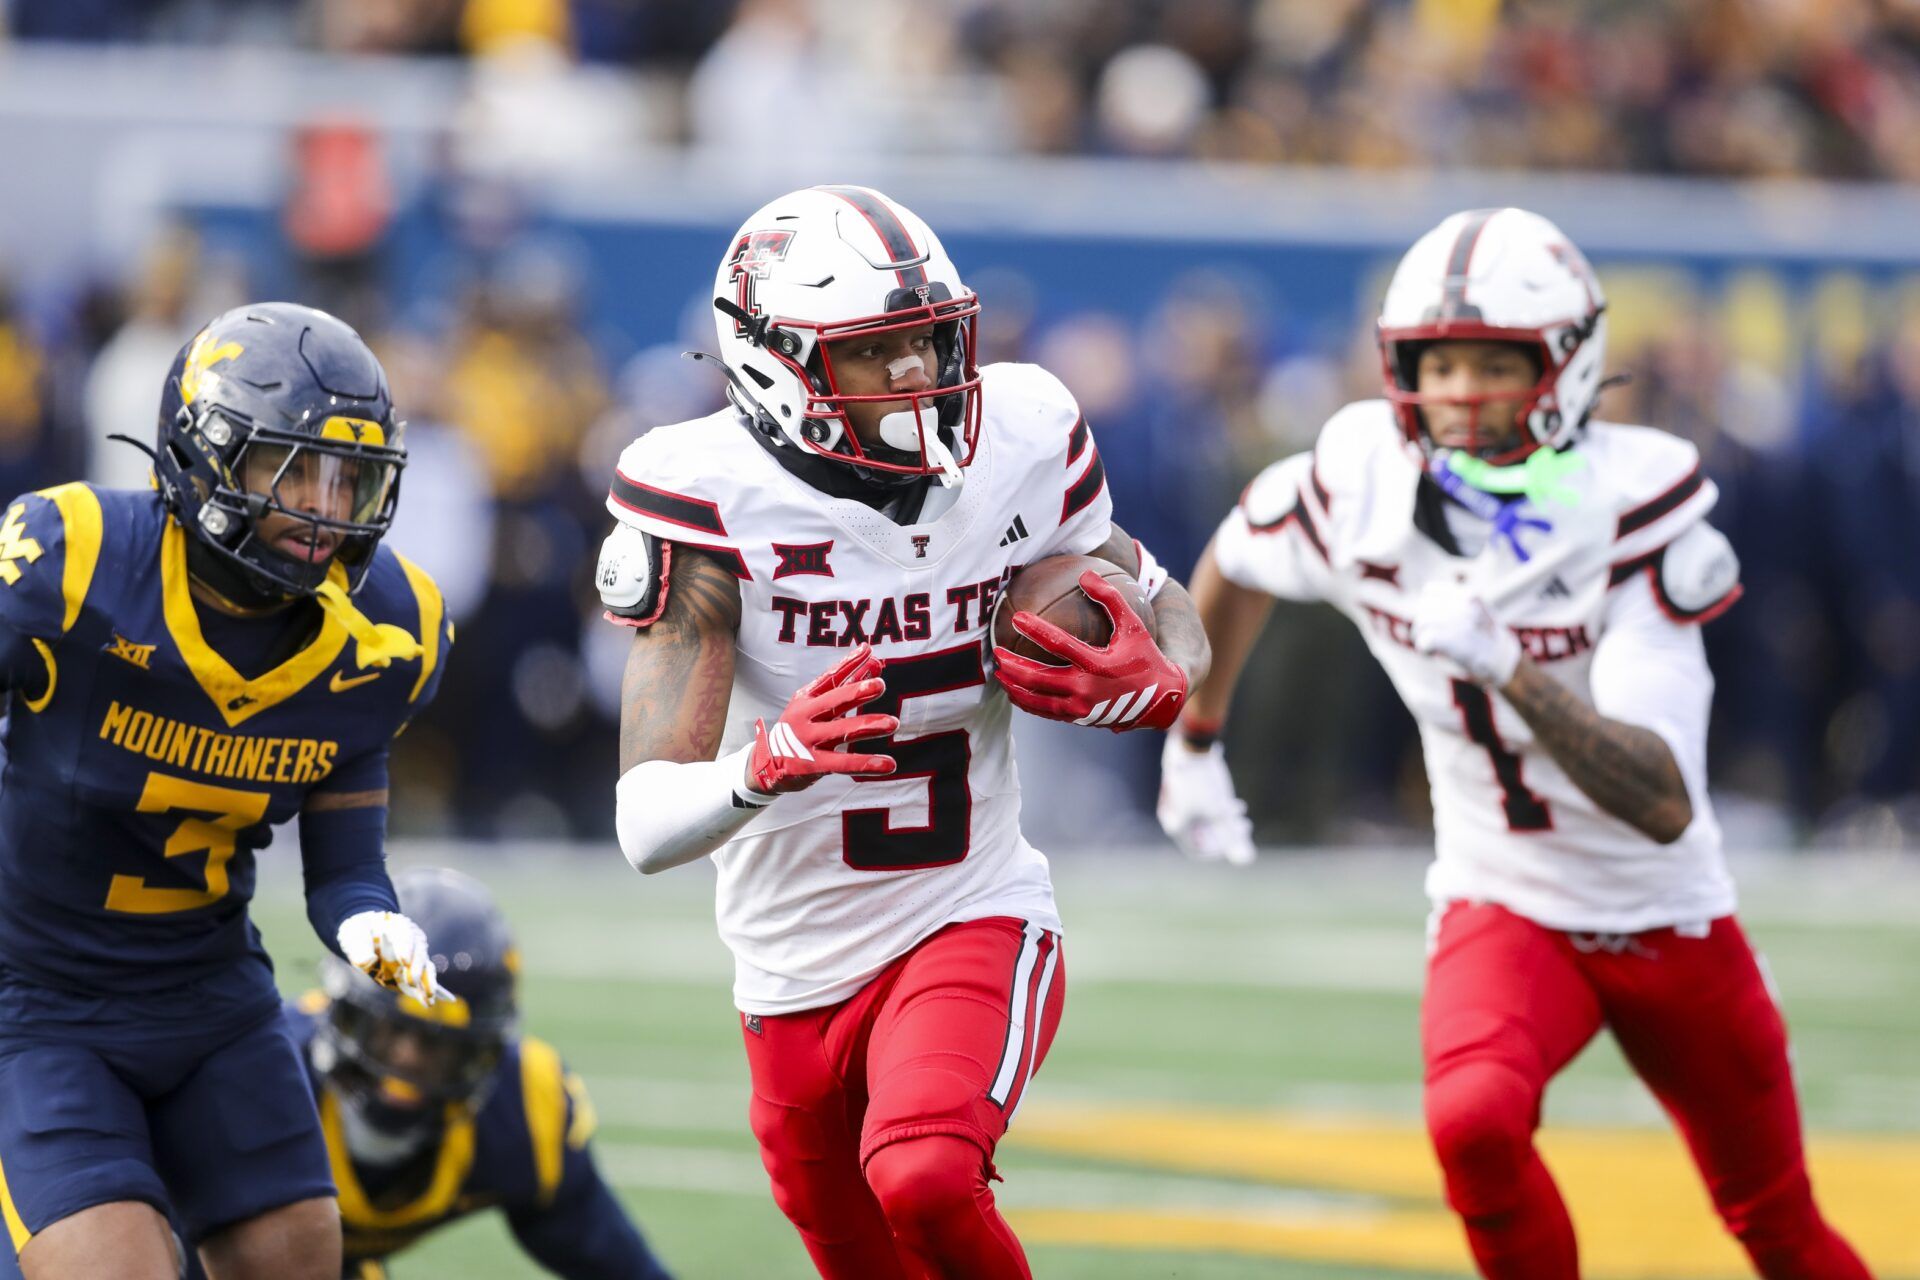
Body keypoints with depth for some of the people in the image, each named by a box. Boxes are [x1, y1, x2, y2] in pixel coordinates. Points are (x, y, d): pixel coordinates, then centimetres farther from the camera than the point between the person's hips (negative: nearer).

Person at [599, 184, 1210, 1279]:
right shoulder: (712, 503, -18)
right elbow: (647, 825, -24)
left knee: (922, 1181, -29)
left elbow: (1170, 617, 10)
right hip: (799, 973, 1)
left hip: (973, 922, -1)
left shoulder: (1020, 443, -8)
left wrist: (1157, 683, -16)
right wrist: (767, 764, -46)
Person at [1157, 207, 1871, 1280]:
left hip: (1670, 919, -1)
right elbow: (1238, 562, 10)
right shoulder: (1363, 496, -16)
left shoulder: (1633, 517, -25)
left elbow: (1665, 807, -35)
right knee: (1474, 1120, -31)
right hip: (1506, 910, 1)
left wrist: (1511, 671, -47)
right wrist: (1194, 742, 21)